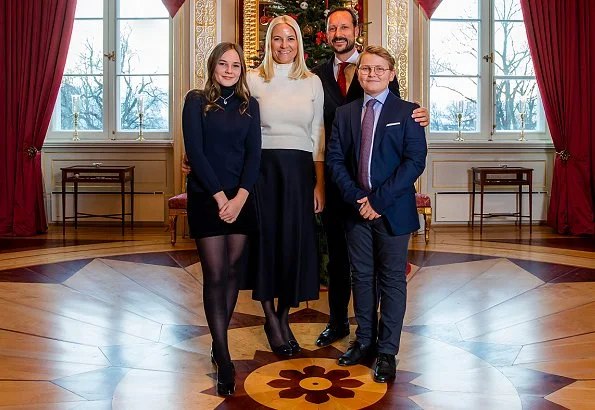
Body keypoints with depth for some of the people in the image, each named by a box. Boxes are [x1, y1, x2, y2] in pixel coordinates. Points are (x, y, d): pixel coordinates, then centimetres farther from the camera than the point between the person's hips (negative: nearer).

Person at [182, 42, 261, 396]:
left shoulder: (250, 105, 9)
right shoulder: (196, 101, 0)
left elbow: (254, 154, 1)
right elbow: (195, 152, -8)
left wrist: (239, 197, -11)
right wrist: (220, 197, -13)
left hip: (241, 198, 3)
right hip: (206, 197, -3)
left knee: (233, 270, 7)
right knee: (215, 275, -4)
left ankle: (219, 341, 23)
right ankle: (224, 360, 0)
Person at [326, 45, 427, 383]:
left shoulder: (407, 112, -2)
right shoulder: (345, 114, 10)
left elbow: (415, 160, -10)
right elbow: (334, 159, 4)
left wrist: (379, 200, -16)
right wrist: (357, 197, -11)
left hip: (393, 209, -3)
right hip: (356, 208, 4)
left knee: (392, 280, 4)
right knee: (362, 277, 12)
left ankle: (387, 351, 14)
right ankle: (364, 341, 26)